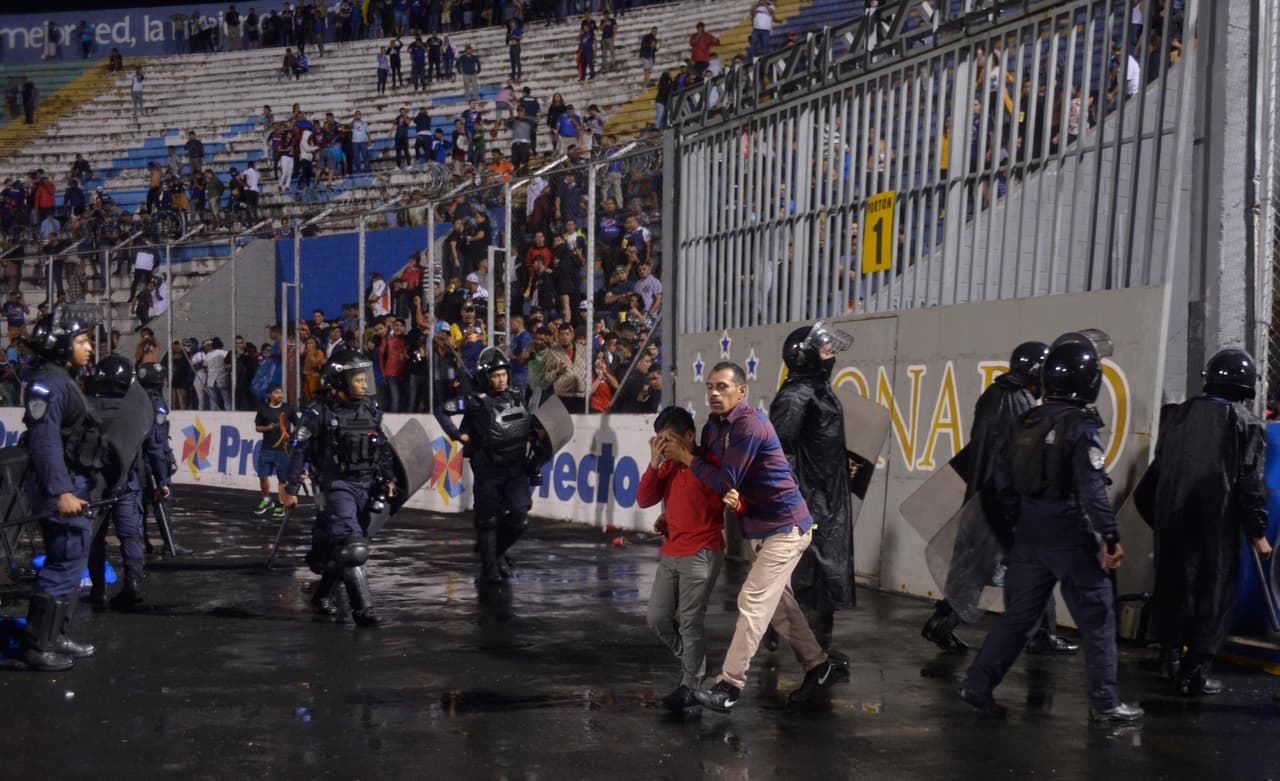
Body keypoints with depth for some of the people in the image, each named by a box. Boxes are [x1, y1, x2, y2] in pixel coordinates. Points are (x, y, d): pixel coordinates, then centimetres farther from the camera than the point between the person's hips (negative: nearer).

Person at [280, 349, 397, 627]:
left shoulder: (371, 410, 9)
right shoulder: (320, 412, -8)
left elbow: (384, 447, 18)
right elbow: (299, 449, -5)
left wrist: (389, 478, 10)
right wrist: (290, 489, -5)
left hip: (367, 486, 6)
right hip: (338, 485, -6)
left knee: (339, 548, 14)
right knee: (352, 548, -16)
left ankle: (322, 593, 33)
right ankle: (362, 609, -14)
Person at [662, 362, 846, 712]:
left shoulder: (750, 425, -23)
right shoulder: (713, 426, 5)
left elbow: (726, 481, -23)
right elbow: (712, 470, 9)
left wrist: (685, 456, -13)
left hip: (784, 526, -10)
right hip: (758, 526, 10)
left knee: (752, 602, -13)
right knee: (778, 603, 16)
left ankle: (729, 686, -12)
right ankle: (819, 666, 30)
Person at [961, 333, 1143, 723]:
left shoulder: (1028, 421, 8)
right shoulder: (1081, 426, -14)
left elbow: (1002, 475, 13)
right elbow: (1092, 488, -20)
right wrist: (1110, 537, -16)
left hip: (1030, 536, 7)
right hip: (1070, 538, -7)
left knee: (1019, 614, 14)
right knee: (1097, 618, 5)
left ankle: (978, 683, 11)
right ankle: (1104, 703, 9)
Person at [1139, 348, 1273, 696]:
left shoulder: (1177, 415, 8)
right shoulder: (1245, 423, -4)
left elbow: (1157, 470, 12)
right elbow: (1250, 484, -8)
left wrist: (1156, 516, 22)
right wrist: (1257, 532, -3)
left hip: (1171, 520, 4)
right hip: (1217, 524, -4)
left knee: (1173, 588, 15)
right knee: (1214, 596, 3)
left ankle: (1171, 655, 24)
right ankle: (1193, 673, 2)